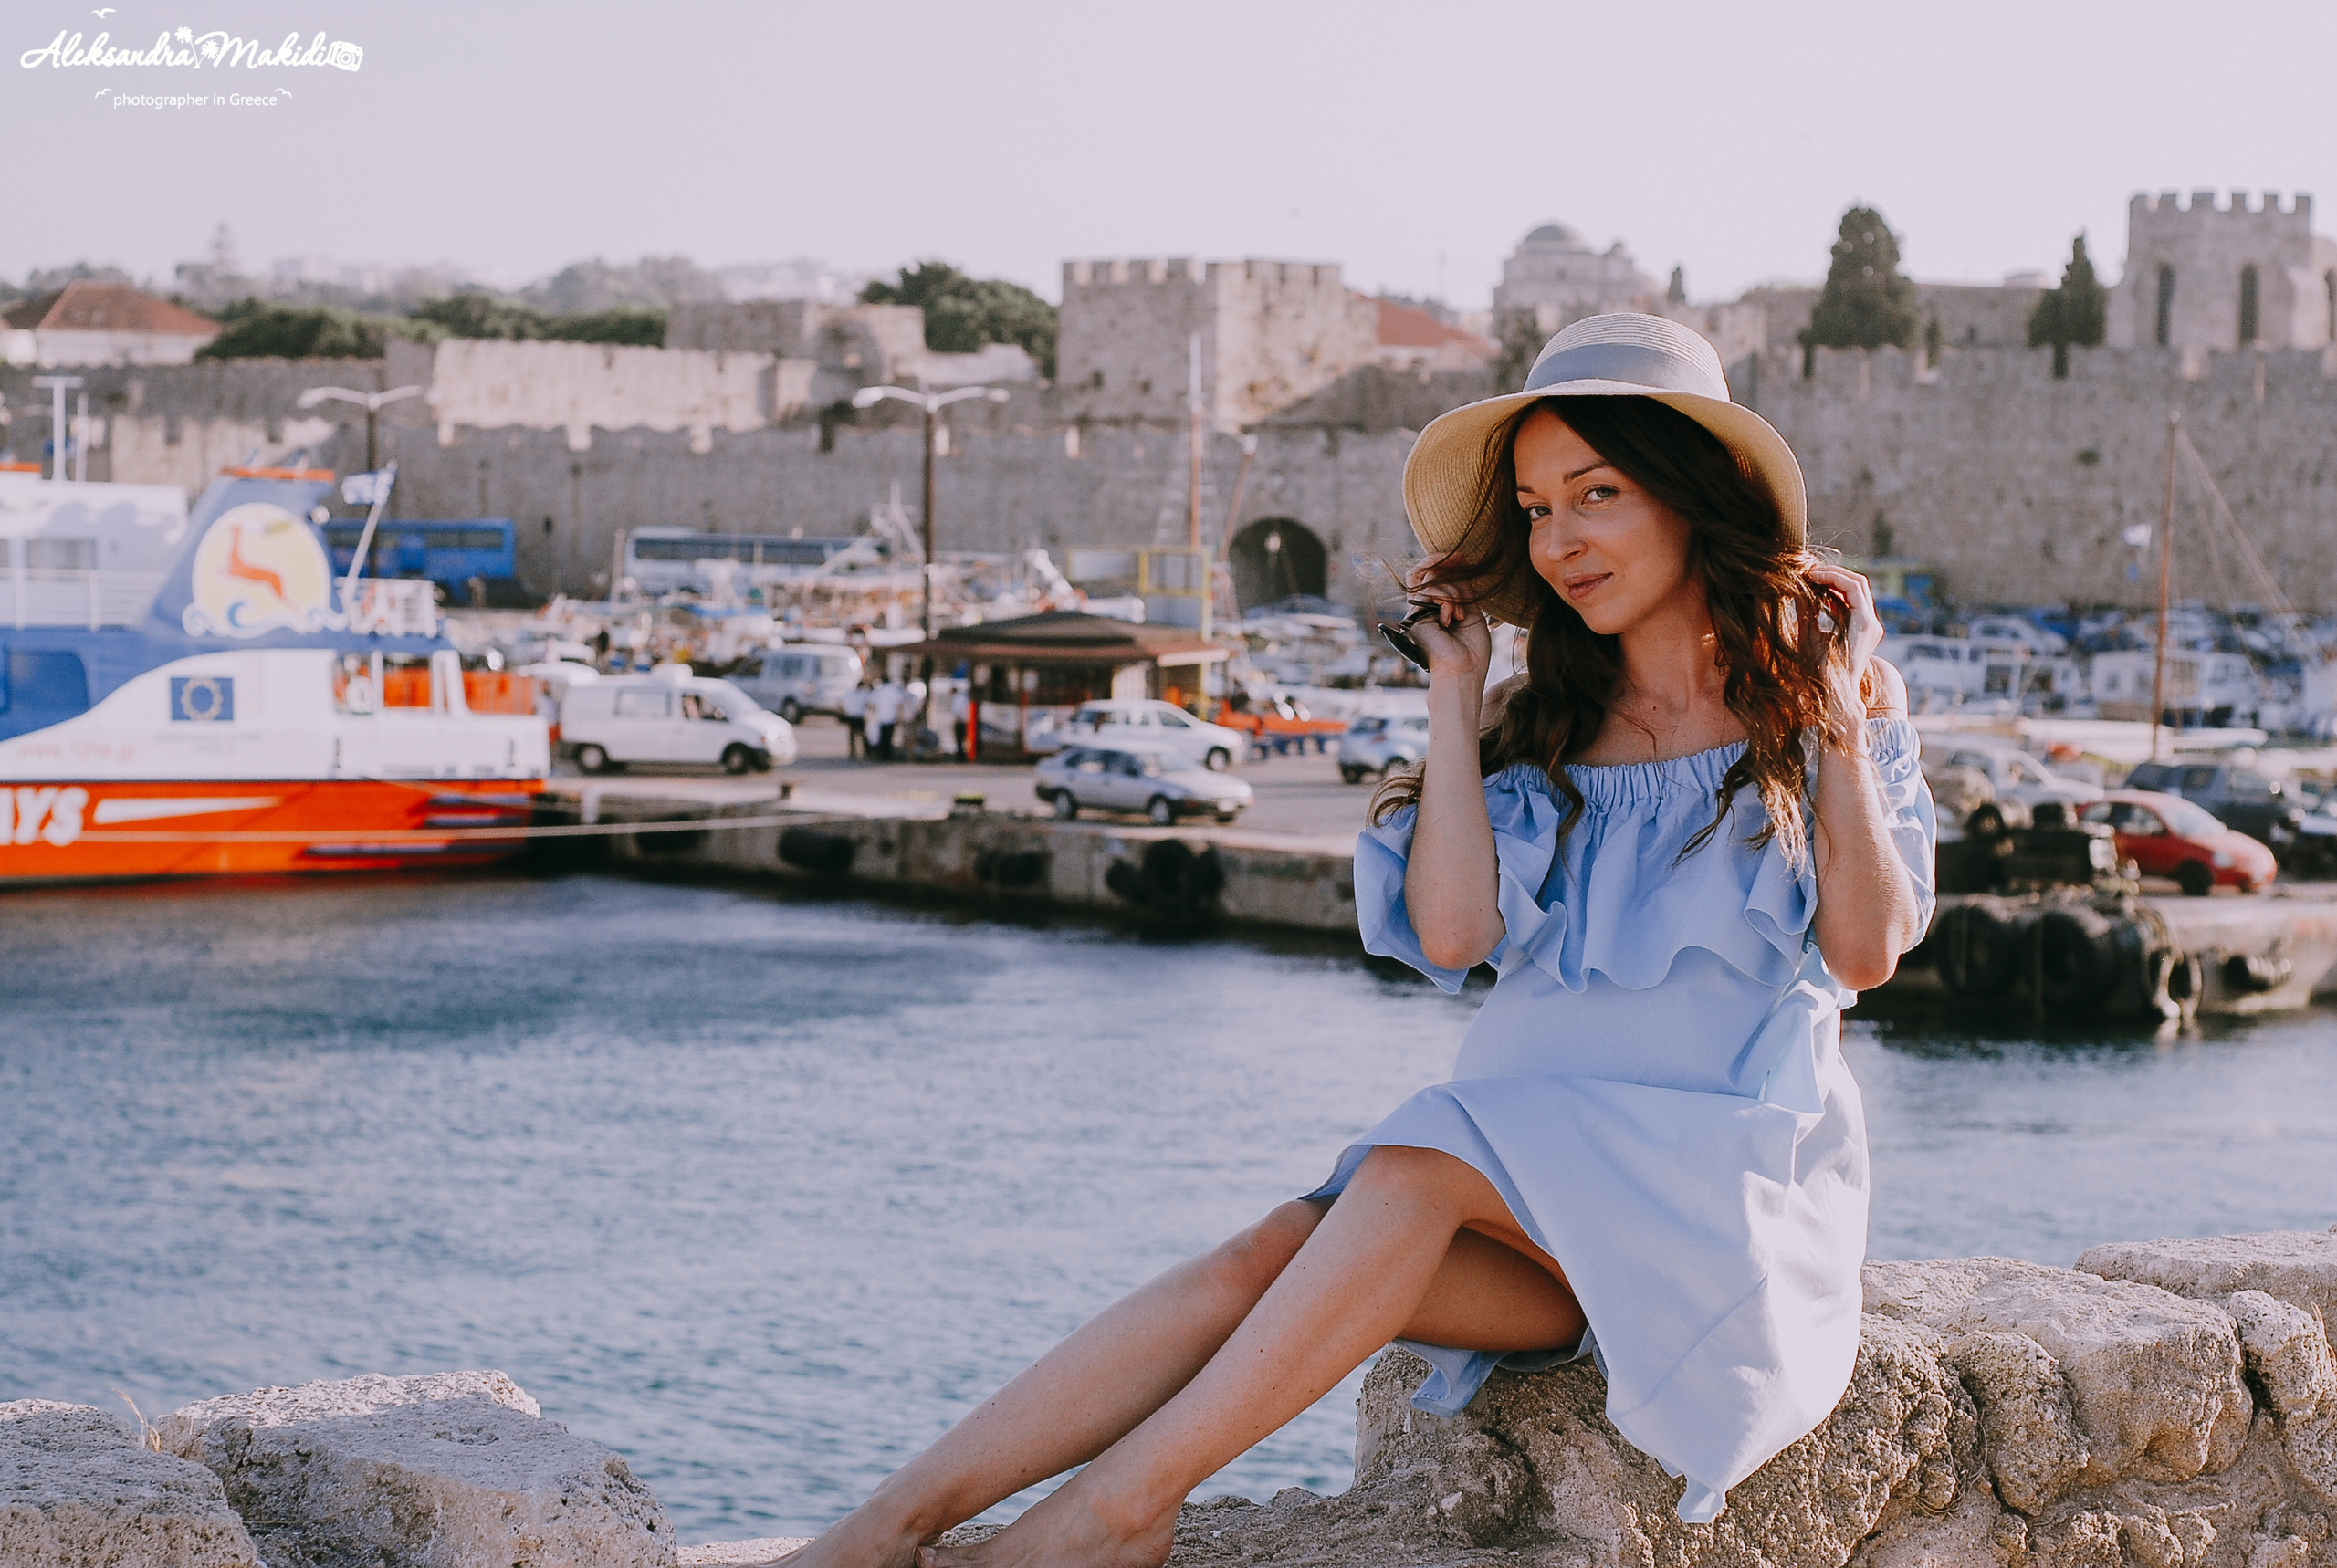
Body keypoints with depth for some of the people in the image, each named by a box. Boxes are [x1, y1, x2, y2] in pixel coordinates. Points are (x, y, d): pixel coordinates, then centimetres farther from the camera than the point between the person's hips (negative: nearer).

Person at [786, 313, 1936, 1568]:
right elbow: (1451, 934, -2)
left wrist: (1841, 732, -8)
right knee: (1260, 1263, -23)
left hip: (1727, 1174, -3)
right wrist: (1456, 701, 2)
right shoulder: (1543, 729, 15)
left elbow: (1866, 952, -4)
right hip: (1534, 1158, 4)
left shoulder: (1822, 688, 5)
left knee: (1417, 1169, -32)